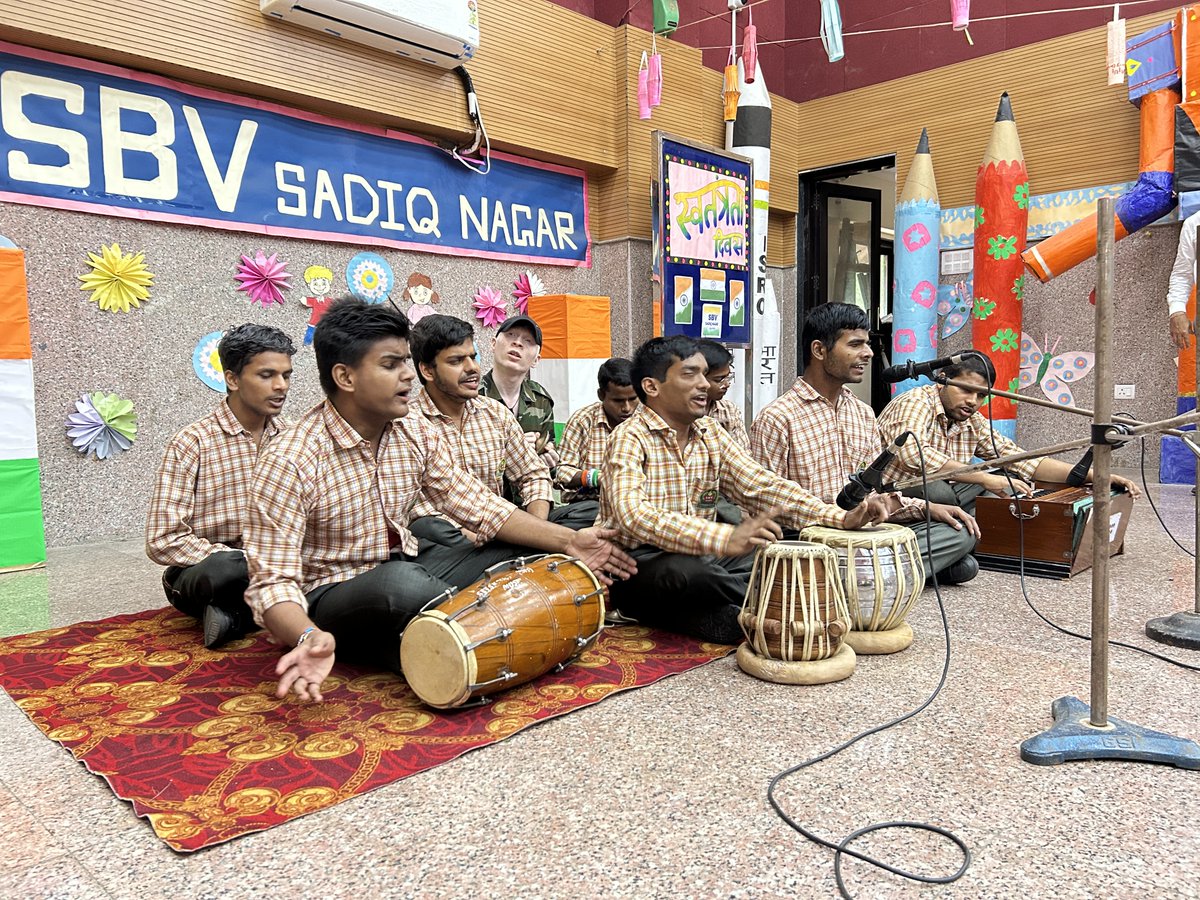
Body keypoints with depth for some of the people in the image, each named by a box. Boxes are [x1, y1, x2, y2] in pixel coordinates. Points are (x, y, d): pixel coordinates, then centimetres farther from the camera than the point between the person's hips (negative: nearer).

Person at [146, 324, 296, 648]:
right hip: (202, 571, -5)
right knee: (224, 569, -39)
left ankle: (239, 614, -11)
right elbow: (163, 542, -13)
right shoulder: (192, 444, -9)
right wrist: (245, 560, -21)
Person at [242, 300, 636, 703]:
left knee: (528, 556, -6)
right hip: (333, 593, -6)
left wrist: (568, 541, -10)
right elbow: (273, 581, -24)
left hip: (409, 564, 7)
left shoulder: (417, 433, -3)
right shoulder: (289, 462, -22)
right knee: (402, 583, -39)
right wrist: (308, 637, -47)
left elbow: (473, 502, 0)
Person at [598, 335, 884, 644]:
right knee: (687, 571, -36)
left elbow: (761, 485, 1)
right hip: (637, 563, -6)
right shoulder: (629, 439, -16)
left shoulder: (711, 434, 6)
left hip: (700, 554, 6)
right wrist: (724, 538, -46)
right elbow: (633, 514, -33)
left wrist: (840, 518, -13)